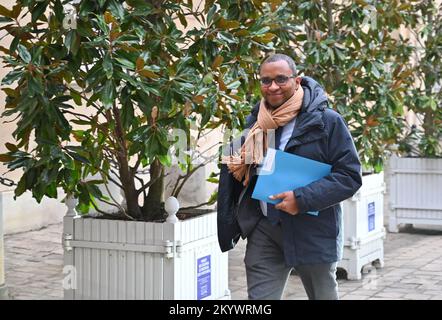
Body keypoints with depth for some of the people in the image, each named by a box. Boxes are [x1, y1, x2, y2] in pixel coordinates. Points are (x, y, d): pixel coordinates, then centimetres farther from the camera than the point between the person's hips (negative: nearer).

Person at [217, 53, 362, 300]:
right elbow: (233, 173, 18)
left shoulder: (327, 121, -7)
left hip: (313, 230, -3)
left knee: (323, 295, 13)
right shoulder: (254, 124, 8)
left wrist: (302, 199, -22)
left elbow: (350, 176, -11)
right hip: (264, 229, 3)